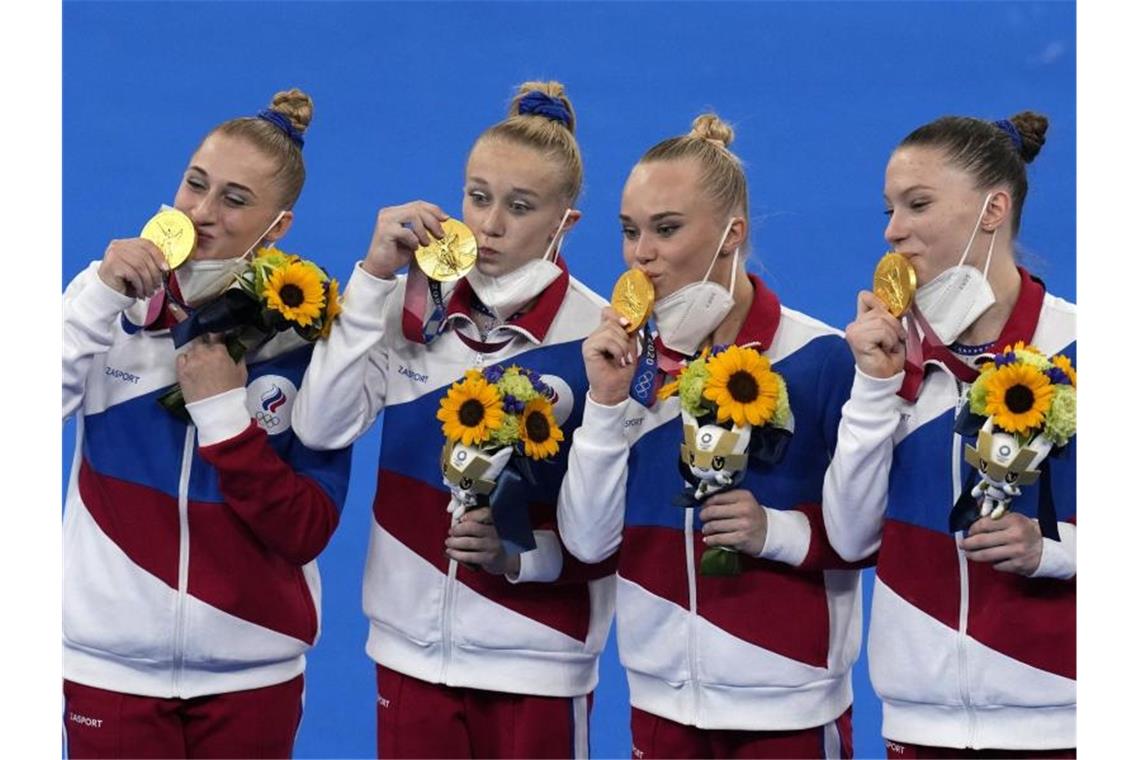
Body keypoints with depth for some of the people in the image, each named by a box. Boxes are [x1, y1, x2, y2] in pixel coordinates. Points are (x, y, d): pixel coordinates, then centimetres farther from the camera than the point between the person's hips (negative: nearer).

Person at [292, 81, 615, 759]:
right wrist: (376, 275, -13)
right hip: (411, 646, 3)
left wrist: (522, 554, -23)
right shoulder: (414, 306, 0)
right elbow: (322, 428, -12)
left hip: (535, 662, -3)